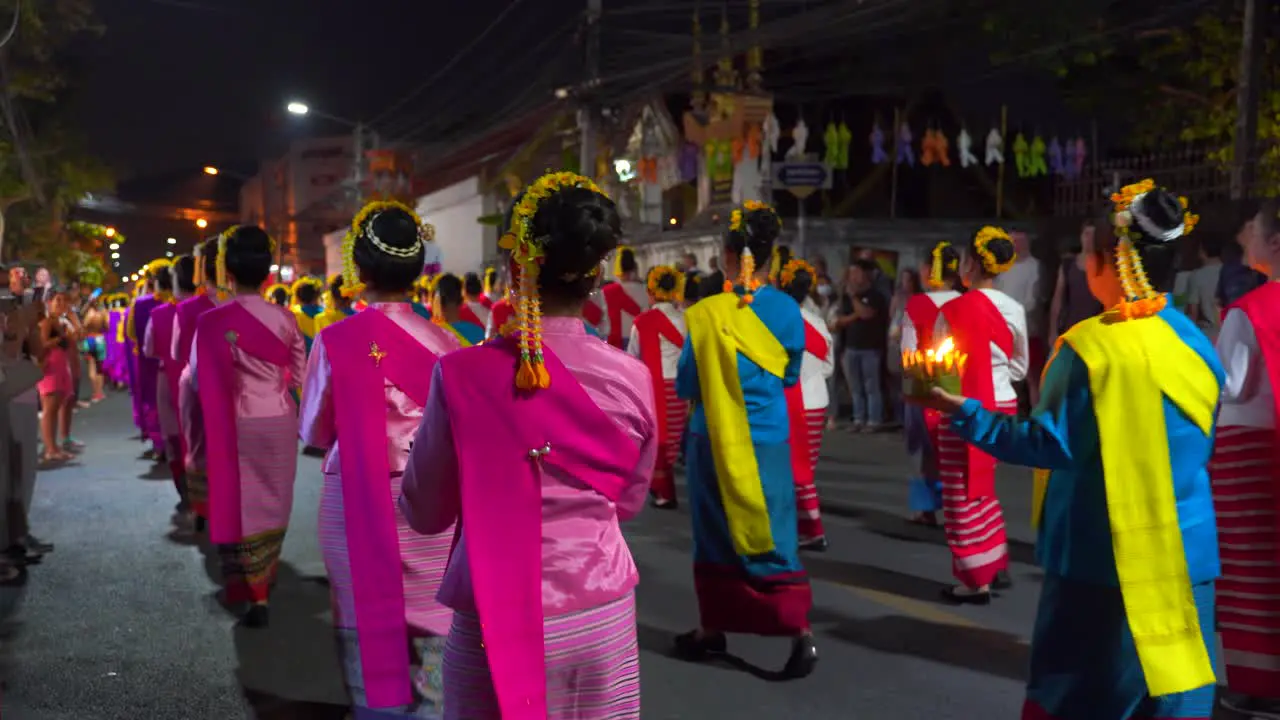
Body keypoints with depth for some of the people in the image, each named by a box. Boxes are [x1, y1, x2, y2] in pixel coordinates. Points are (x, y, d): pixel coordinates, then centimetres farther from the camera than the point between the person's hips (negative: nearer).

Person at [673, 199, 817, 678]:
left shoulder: (707, 313, -12)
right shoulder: (788, 311, -3)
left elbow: (684, 385, -5)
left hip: (714, 439, -2)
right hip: (768, 442, 2)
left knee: (715, 536, 13)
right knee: (773, 539, 7)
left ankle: (712, 630, 24)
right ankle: (801, 634, -1)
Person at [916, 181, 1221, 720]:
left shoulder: (1090, 346, -13)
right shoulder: (1198, 346, 3)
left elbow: (1051, 446, -15)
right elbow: (1200, 448, 14)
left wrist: (963, 413, -10)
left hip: (1102, 552, -4)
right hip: (1183, 552, 4)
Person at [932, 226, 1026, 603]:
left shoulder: (954, 310, -16)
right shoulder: (1014, 310, 2)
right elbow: (1020, 366, 12)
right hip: (1003, 404, 7)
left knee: (963, 494, 3)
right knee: (982, 488, 21)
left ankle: (976, 580, 9)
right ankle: (996, 565, 28)